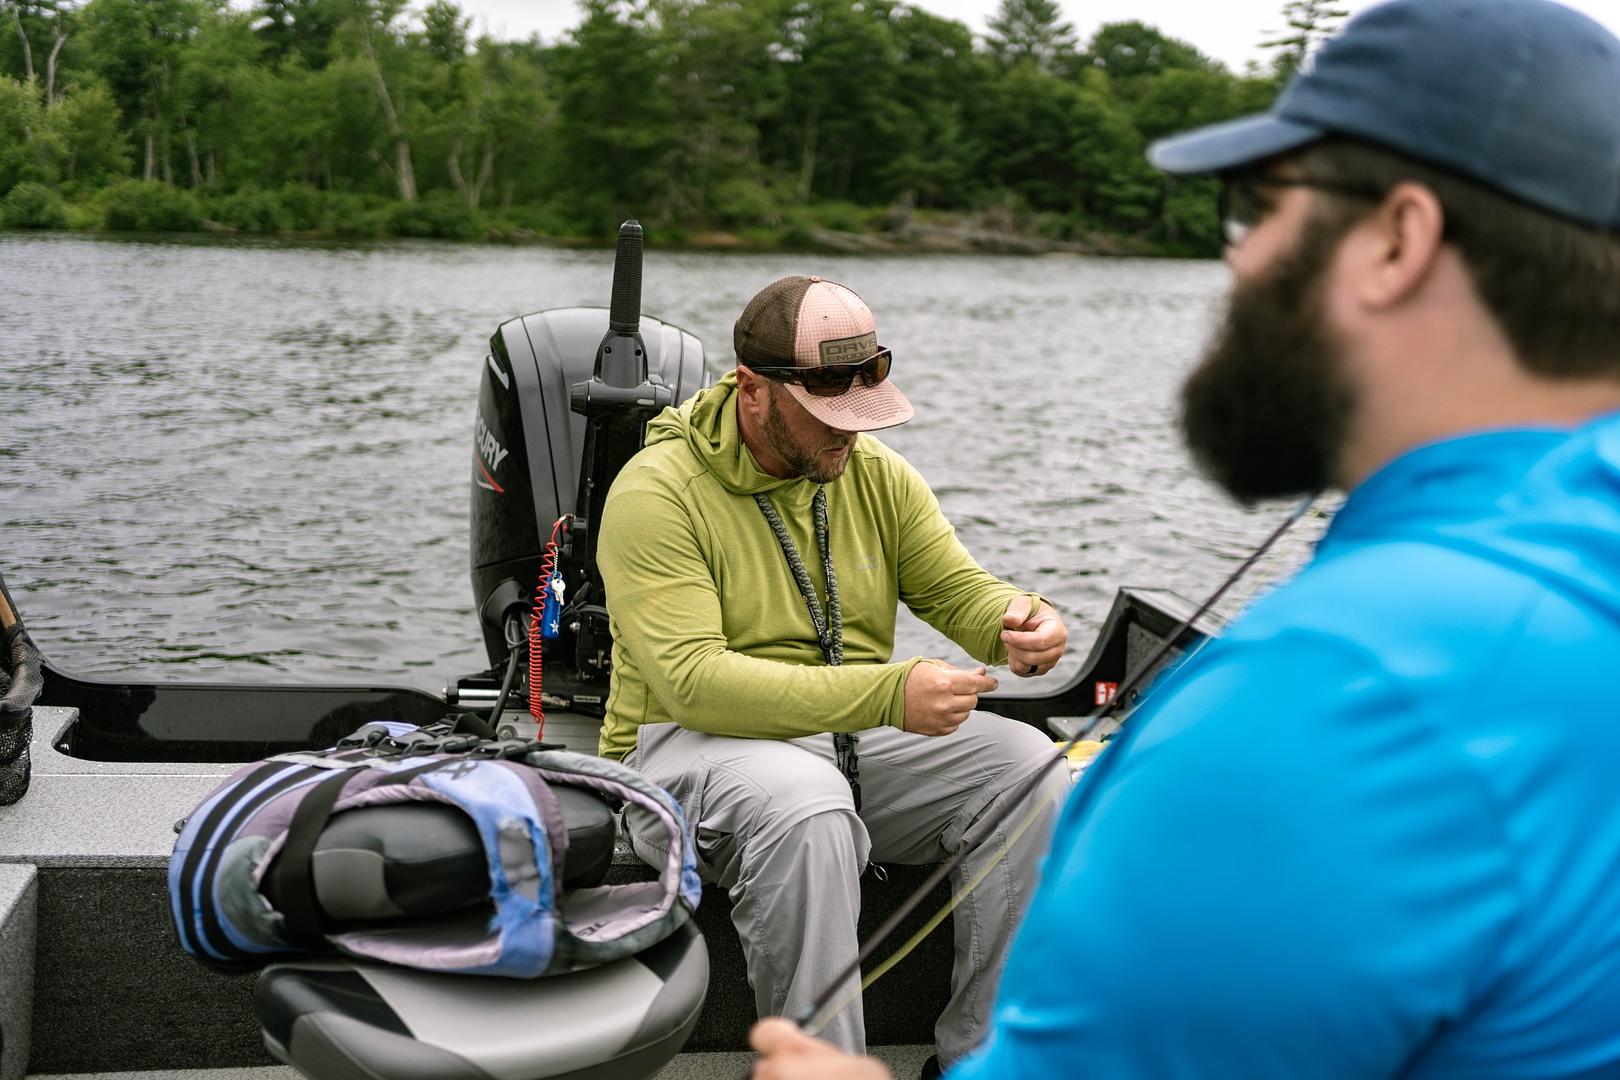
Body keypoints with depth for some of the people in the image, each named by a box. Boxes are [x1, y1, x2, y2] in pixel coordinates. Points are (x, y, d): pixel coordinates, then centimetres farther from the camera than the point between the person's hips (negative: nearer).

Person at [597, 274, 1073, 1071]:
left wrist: (1017, 622, -20)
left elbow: (957, 588, 7)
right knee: (804, 802, -39)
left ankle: (981, 1052, -9)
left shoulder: (877, 475, 6)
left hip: (856, 738, 6)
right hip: (691, 743, -6)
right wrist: (887, 693, -32)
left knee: (1027, 765, -18)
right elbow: (692, 681, -24)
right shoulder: (656, 492, -14)